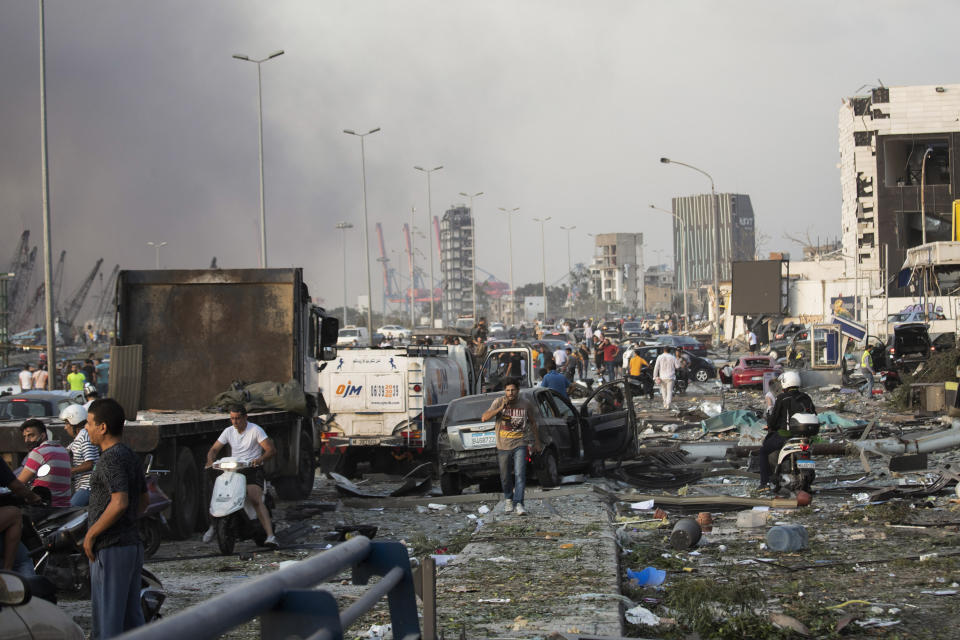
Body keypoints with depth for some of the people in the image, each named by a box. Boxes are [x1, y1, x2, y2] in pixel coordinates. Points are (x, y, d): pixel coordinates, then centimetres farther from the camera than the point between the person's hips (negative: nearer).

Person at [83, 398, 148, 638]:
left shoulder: (111, 458, -15)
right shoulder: (130, 456, 14)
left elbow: (120, 503, -26)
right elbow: (142, 502, 22)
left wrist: (91, 534, -18)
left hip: (110, 549, -9)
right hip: (132, 544, 9)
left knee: (107, 620, -6)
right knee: (131, 617, 12)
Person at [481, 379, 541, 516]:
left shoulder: (525, 405, -1)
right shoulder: (499, 402, -5)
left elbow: (533, 423, 13)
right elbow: (484, 418, -14)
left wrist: (537, 443, 15)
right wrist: (500, 408, -23)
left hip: (519, 445, -1)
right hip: (503, 446, 1)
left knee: (520, 474, -15)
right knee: (505, 476, 11)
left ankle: (518, 503, -17)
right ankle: (508, 499, 33)